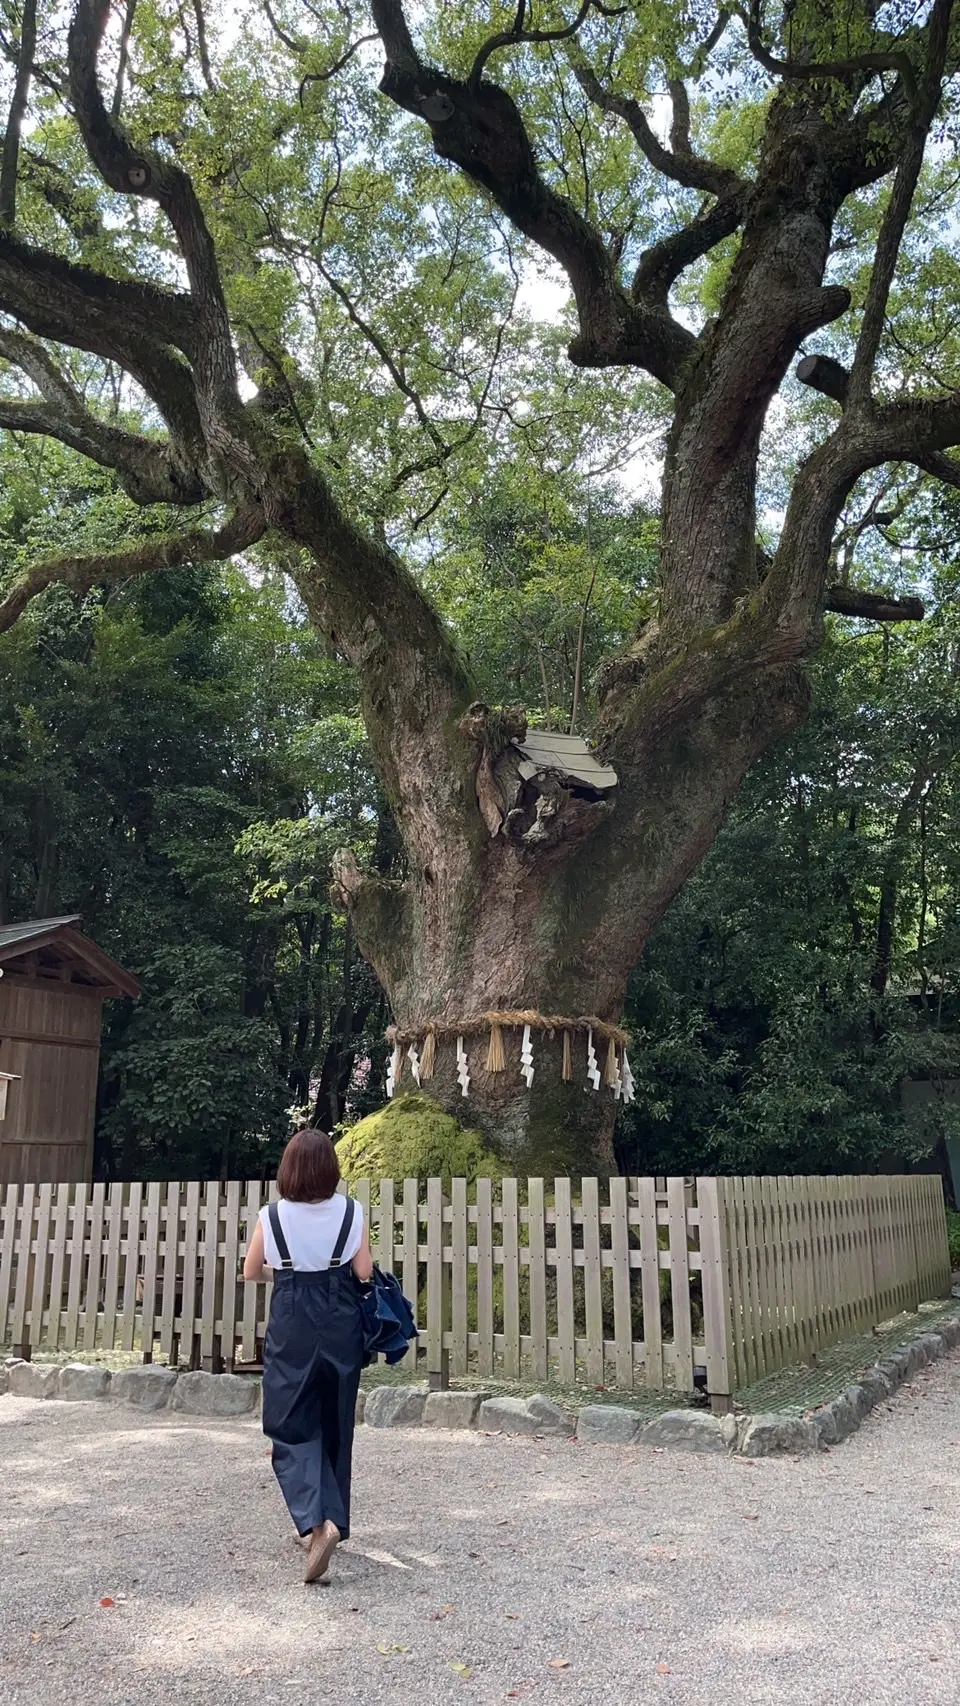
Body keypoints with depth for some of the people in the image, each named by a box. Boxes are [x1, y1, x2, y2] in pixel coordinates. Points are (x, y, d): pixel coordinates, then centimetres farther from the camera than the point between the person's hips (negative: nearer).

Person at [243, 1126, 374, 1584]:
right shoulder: (351, 1213, -7)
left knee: (292, 1429, 4)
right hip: (341, 1328, 2)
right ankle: (332, 1520, 23)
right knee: (334, 1427, 16)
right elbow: (364, 1274, -5)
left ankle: (315, 1522, -16)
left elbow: (251, 1272, 5)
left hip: (291, 1331, -1)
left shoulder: (272, 1217, -7)